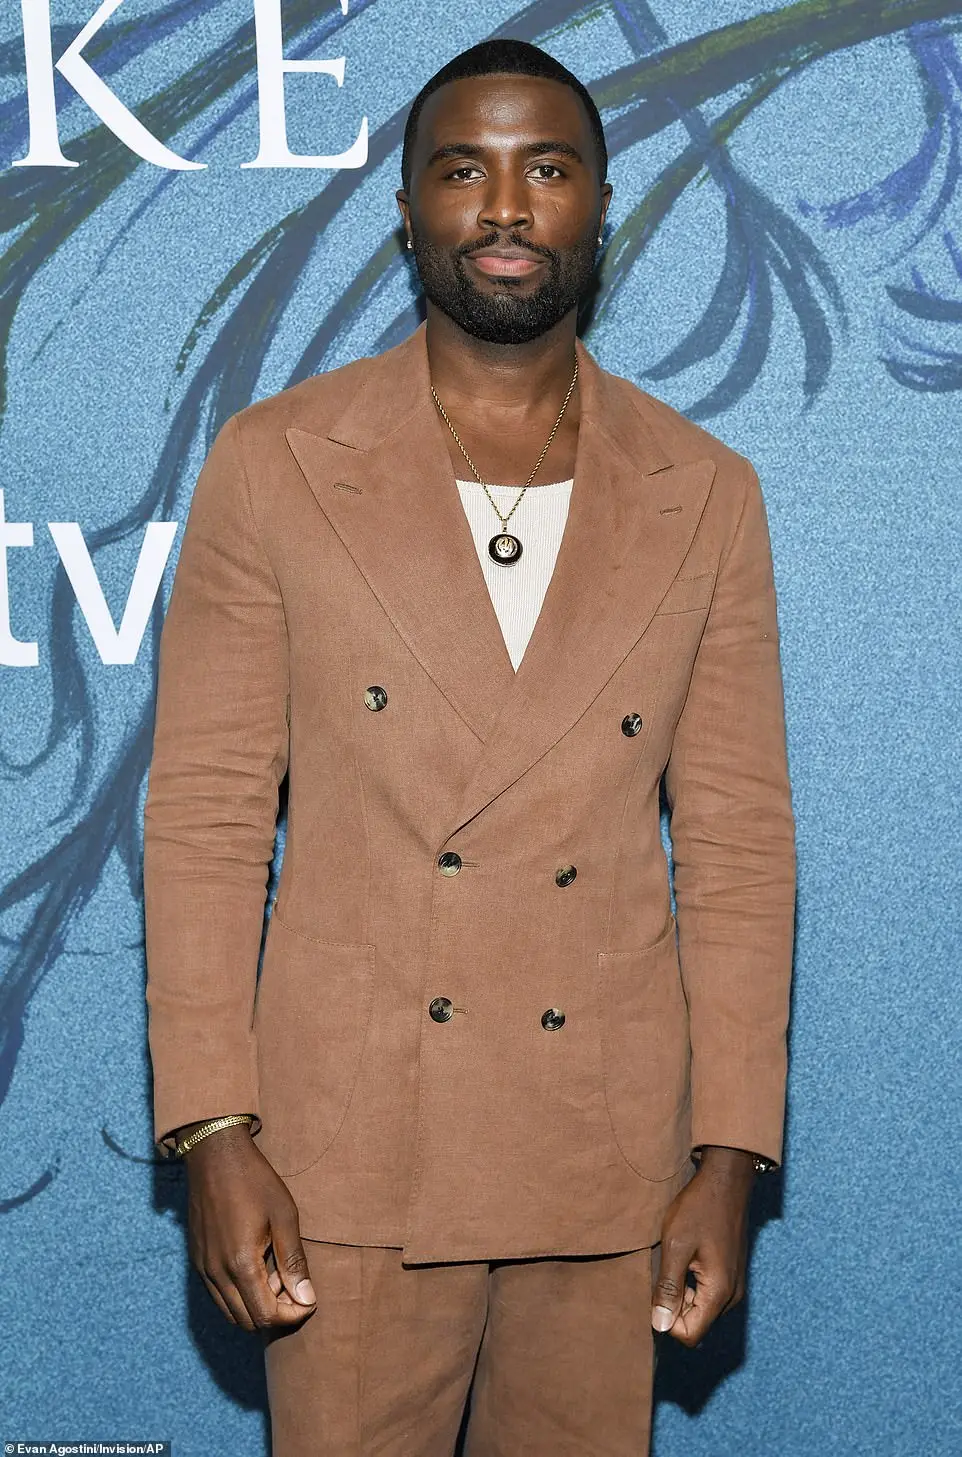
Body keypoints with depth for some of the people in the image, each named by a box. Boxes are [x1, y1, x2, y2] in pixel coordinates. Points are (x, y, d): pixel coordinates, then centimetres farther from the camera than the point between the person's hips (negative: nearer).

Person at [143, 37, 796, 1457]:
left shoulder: (706, 496, 3)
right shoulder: (274, 463, -2)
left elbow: (740, 839, 4)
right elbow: (205, 813, -2)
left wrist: (732, 1153, -1)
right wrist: (212, 1133, -7)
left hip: (613, 1157, 2)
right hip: (353, 1150, -1)